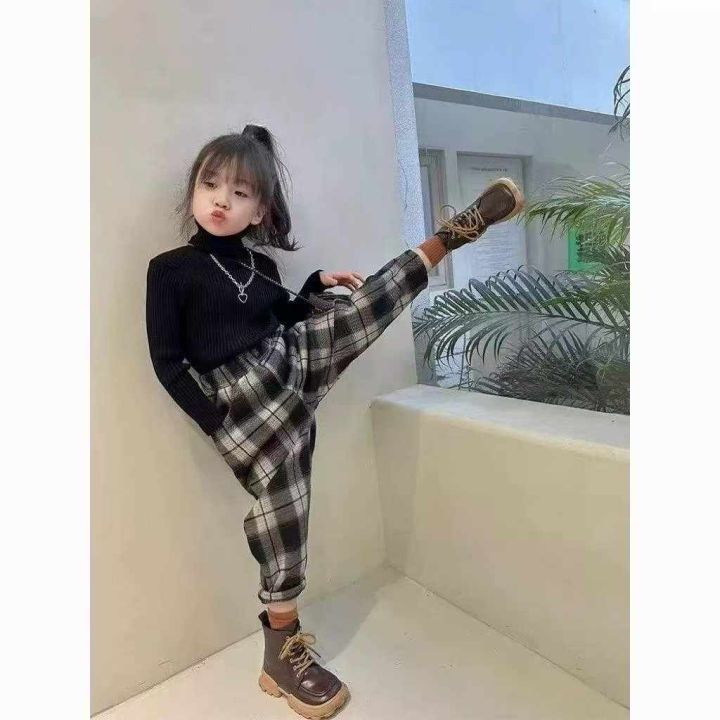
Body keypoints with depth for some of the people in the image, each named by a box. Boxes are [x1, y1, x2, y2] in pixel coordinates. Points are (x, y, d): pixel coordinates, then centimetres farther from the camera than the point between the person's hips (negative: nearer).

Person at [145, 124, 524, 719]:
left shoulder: (260, 265, 10)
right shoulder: (169, 269, -6)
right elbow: (168, 361, -8)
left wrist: (317, 286, 6)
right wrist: (215, 422, -14)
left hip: (293, 361, 5)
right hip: (244, 400, -5)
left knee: (364, 309, -3)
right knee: (282, 510, -2)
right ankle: (283, 653, 16)